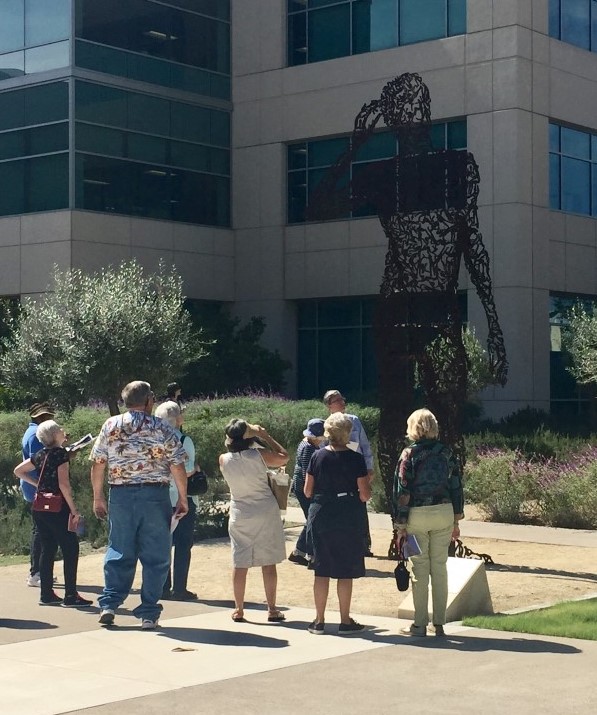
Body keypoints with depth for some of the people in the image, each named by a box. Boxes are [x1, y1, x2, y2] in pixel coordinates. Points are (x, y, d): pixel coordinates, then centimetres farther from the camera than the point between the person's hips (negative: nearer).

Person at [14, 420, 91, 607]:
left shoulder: (39, 455, 11)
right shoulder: (60, 453, -12)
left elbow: (18, 471, 21)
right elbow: (63, 484, -18)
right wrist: (74, 509, -15)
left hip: (39, 507, 8)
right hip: (57, 508, -8)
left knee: (47, 549, 13)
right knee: (71, 549, -3)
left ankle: (46, 594, 14)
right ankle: (71, 596, -5)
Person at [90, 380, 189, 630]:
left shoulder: (110, 425, 4)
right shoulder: (162, 429, -2)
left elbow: (97, 464, 5)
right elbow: (178, 467, -4)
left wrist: (98, 497, 13)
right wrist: (183, 497, 5)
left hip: (120, 495, 2)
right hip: (155, 495, -2)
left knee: (118, 551, 12)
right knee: (155, 555, 5)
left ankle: (109, 604, 3)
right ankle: (148, 613, 5)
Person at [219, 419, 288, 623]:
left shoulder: (224, 459, -7)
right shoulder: (259, 455, -13)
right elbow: (284, 457, 3)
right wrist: (266, 437, 7)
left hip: (239, 515, 2)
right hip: (266, 514, -2)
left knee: (239, 563, 7)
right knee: (268, 562, 5)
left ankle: (238, 610, 10)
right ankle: (272, 610, 9)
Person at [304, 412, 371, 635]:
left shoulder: (317, 456, 0)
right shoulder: (355, 459, -8)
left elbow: (307, 491, 3)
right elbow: (364, 495, -9)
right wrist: (368, 483, 11)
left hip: (320, 516, 3)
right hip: (349, 520, -2)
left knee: (321, 570, 8)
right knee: (345, 572, 5)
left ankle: (319, 621, 12)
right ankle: (345, 621, 10)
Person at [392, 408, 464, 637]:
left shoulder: (409, 454, -7)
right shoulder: (446, 452, 5)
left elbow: (402, 491, -8)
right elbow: (456, 485, 8)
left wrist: (400, 524, -4)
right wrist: (456, 521, 15)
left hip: (417, 515, -3)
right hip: (444, 513, 3)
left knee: (420, 569, 3)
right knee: (440, 567, 9)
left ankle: (420, 624, 6)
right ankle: (439, 623, 12)